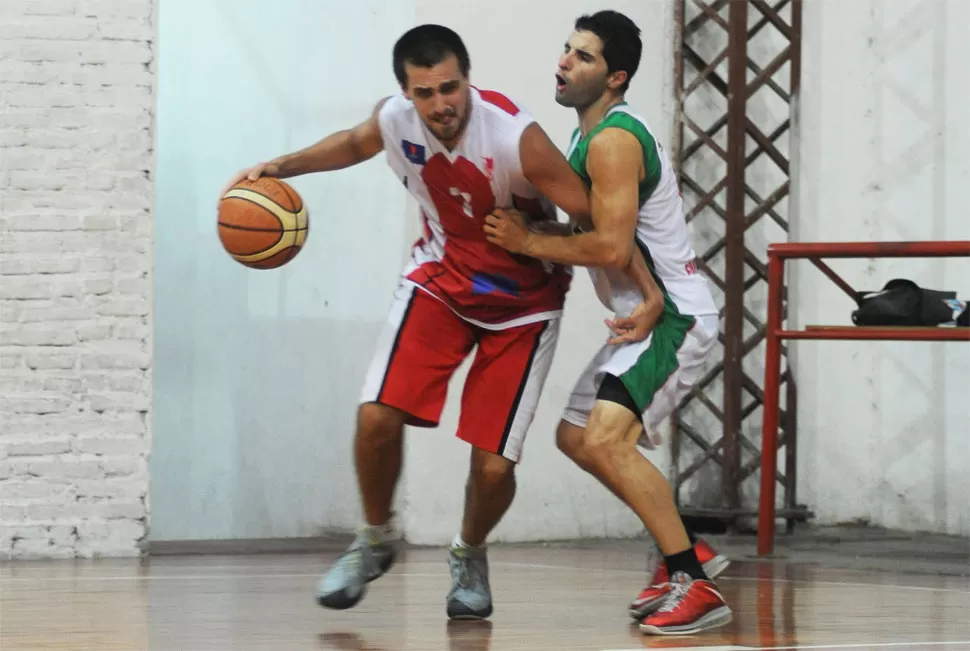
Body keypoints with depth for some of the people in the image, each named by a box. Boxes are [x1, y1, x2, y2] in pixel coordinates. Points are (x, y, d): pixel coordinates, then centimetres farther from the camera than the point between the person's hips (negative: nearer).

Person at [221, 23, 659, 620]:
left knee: (493, 465, -8)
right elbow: (354, 144, 11)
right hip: (442, 278, 3)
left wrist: (650, 291, -30)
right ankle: (377, 539, 12)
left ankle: (470, 555, 26)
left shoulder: (514, 138, -31)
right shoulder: (395, 119, -16)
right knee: (378, 415, -16)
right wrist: (280, 167, 0)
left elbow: (593, 216, -24)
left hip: (523, 300, -3)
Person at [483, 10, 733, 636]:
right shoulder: (592, 135, 13)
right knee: (576, 436, 17)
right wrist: (530, 232, 7)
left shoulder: (613, 141, -19)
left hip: (675, 316, -11)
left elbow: (611, 246, -26)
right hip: (645, 314, 11)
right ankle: (686, 551, 23)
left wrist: (529, 242, -16)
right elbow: (586, 225, 23)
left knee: (605, 440, -24)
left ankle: (696, 586, -21)